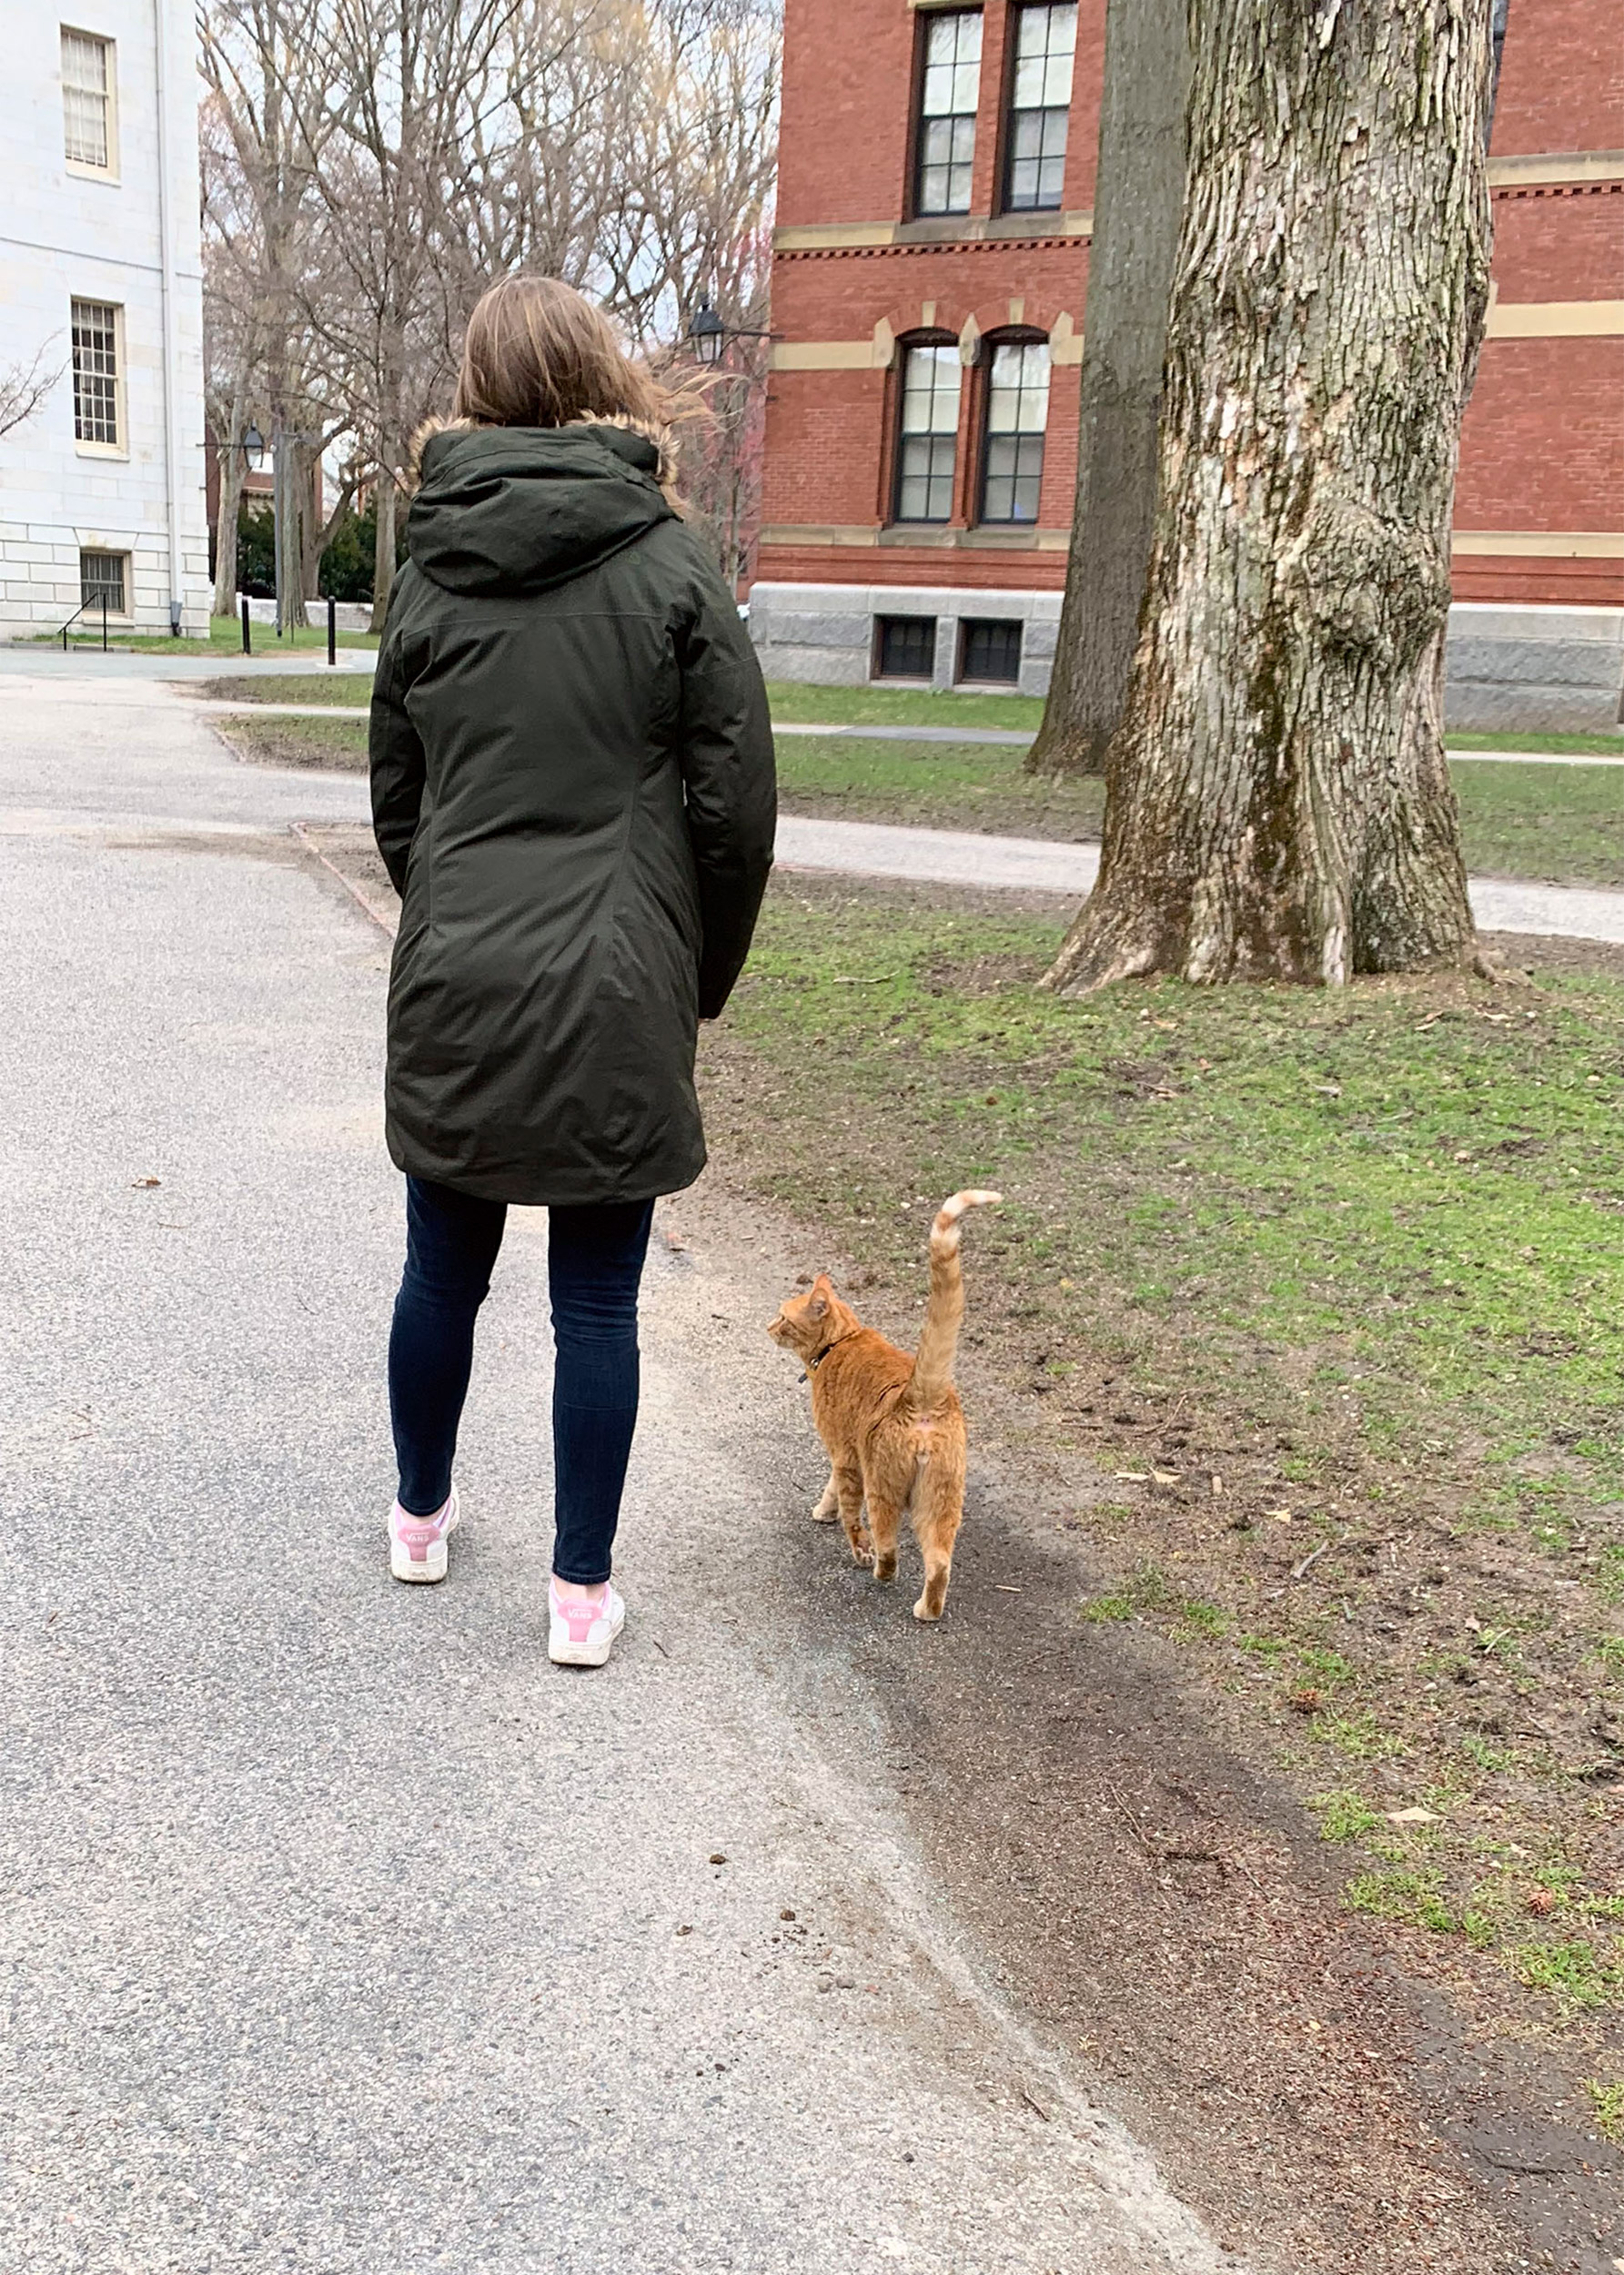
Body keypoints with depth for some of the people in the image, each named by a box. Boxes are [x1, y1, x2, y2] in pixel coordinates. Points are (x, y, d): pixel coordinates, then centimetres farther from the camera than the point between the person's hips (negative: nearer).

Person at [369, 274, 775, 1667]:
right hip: (616, 1004, -3)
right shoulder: (669, 566, -5)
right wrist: (706, 977, 8)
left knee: (445, 1268, 18)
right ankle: (583, 1594, 16)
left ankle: (422, 1519, 38)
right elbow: (737, 805, -5)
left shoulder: (429, 576, 6)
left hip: (450, 993, 4)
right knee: (597, 1303, 6)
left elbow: (395, 803, 13)